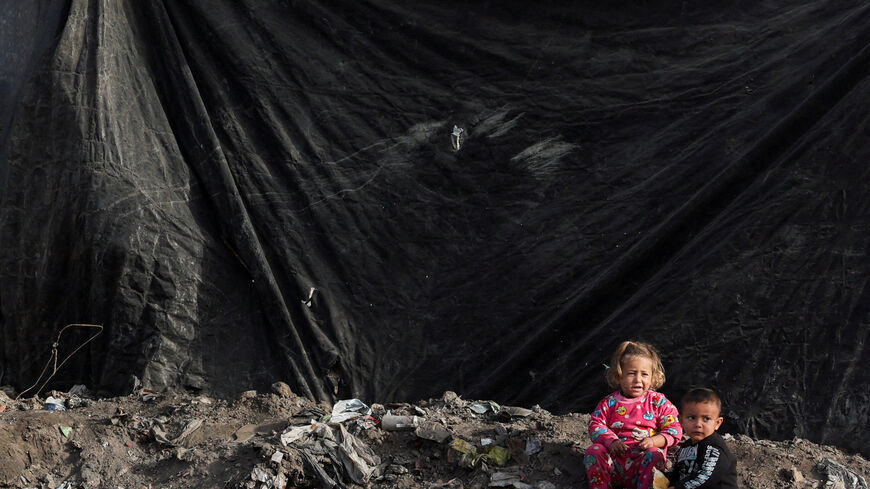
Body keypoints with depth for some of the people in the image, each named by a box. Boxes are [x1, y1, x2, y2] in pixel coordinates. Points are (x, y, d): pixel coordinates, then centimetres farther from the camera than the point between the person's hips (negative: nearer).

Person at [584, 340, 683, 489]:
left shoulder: (659, 402, 4)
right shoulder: (609, 403, 7)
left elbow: (674, 430, 1)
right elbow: (596, 425, 2)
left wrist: (653, 441, -18)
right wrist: (611, 441, -18)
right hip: (614, 463, 2)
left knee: (655, 454, -31)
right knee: (594, 450, -21)